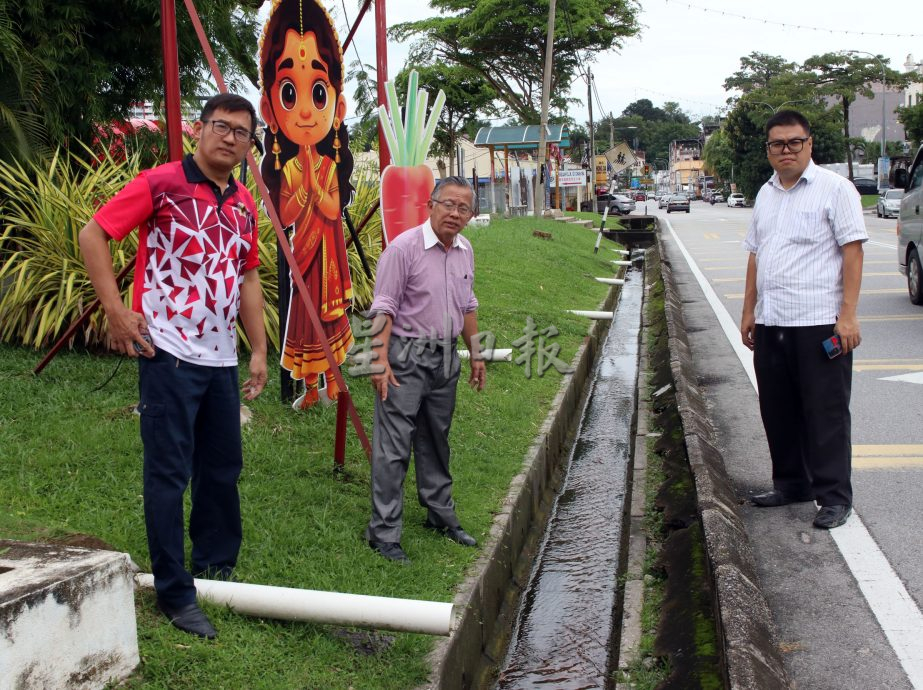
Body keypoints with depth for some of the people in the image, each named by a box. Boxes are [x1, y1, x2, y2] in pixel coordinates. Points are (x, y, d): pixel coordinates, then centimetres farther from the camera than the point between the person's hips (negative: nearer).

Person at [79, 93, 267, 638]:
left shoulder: (244, 204, 11)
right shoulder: (161, 183, -8)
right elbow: (93, 234, -7)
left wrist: (259, 348, 14)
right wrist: (117, 311, -15)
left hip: (221, 358, 7)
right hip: (169, 353, -7)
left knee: (223, 467, 15)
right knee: (169, 473, -1)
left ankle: (216, 567, 32)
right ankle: (174, 593, 9)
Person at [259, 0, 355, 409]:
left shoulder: (332, 165, -6)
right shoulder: (285, 169, -6)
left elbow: (333, 210, -17)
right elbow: (285, 216, -12)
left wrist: (314, 183, -20)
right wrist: (303, 187, -22)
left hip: (328, 253, 0)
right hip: (301, 252, 1)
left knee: (330, 315, 10)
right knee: (304, 317, 8)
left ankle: (331, 380, 24)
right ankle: (310, 387, 21)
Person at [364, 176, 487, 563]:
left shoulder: (465, 251, 8)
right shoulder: (404, 248, -14)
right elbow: (384, 309, -15)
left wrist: (476, 354, 19)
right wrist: (381, 360, -22)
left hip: (446, 357, 7)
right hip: (406, 356, -7)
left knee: (436, 441, 18)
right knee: (393, 446, -6)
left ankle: (440, 516, 32)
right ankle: (384, 532, 0)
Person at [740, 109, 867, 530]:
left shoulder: (834, 189, -5)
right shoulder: (766, 195, 16)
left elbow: (852, 252, -9)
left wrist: (848, 314, -15)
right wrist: (749, 310, 17)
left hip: (820, 322, -7)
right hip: (771, 323, 7)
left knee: (825, 413, -1)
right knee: (778, 411, 13)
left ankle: (834, 496, 7)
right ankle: (790, 484, 27)